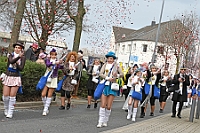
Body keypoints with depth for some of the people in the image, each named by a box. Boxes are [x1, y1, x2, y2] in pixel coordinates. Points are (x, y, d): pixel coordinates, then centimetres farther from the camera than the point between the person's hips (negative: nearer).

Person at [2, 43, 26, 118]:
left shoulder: (23, 58, 0)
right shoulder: (11, 55, 2)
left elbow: (21, 69, -8)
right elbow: (11, 61, -21)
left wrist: (16, 63, -19)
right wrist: (19, 57, -33)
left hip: (16, 78, -2)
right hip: (8, 77, 2)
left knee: (12, 96, -4)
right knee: (5, 96, 0)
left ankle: (10, 113, 4)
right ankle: (6, 110, 24)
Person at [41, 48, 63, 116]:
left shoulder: (58, 61, 0)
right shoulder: (48, 60, 0)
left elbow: (61, 67, -22)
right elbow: (48, 64, -25)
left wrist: (61, 63, -44)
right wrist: (55, 63, -41)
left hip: (53, 80, 0)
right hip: (46, 79, 0)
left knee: (49, 95, -1)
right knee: (43, 94, -5)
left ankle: (45, 110, 4)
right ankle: (45, 107, 16)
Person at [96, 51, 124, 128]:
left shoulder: (116, 66, 6)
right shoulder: (105, 65, 8)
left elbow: (122, 74, 7)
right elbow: (100, 74, -4)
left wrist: (117, 75, -13)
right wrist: (108, 78, -18)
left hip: (112, 86, -1)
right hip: (105, 85, 1)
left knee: (108, 106, -1)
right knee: (103, 105, -5)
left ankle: (105, 122, 12)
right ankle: (100, 122, -2)